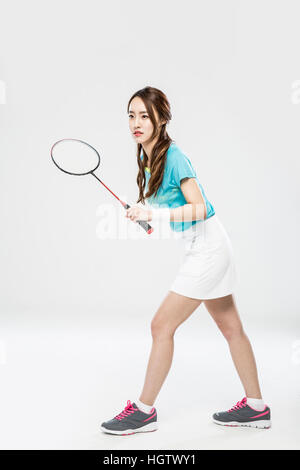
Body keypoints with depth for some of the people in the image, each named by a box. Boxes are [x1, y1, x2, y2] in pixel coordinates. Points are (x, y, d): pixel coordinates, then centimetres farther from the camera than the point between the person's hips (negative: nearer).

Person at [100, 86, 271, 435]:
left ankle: (144, 411, 9)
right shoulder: (148, 160, 8)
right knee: (231, 328, 15)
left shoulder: (174, 156, -18)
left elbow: (199, 208, -23)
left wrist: (157, 214, -31)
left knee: (161, 326, -5)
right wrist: (143, 214, 4)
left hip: (207, 247, -10)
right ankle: (255, 407, 28)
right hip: (205, 249, 10)